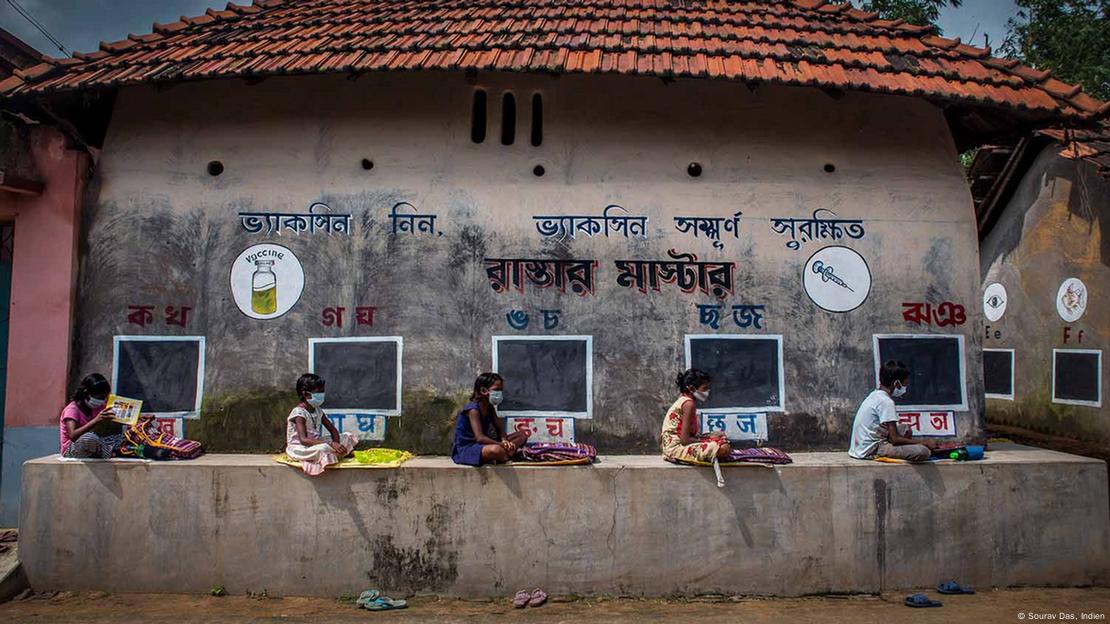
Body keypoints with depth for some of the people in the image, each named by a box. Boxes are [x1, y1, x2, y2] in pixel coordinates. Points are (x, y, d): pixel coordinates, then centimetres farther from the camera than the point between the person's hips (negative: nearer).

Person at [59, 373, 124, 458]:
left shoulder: (97, 407, 6)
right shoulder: (72, 409, -16)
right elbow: (73, 436, -32)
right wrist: (96, 420, -39)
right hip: (71, 451, -7)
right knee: (89, 438, -39)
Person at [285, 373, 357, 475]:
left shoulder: (318, 411, 7)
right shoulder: (298, 413, -18)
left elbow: (333, 430, 7)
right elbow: (303, 440, -29)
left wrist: (336, 443, -17)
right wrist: (330, 443, -36)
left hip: (315, 445, 8)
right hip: (299, 449, -8)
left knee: (347, 437, 1)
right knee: (323, 448, -38)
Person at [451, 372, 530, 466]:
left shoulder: (490, 408, 10)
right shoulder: (473, 409, -18)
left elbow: (499, 429, 8)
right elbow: (480, 438, -28)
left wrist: (504, 441, -15)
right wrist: (503, 445, -30)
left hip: (482, 445, 11)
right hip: (465, 449, -11)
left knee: (522, 435, 4)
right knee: (496, 449, -45)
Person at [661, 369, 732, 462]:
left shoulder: (683, 400, 13)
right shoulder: (689, 403, -16)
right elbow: (685, 440, -22)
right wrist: (705, 440, -9)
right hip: (677, 447, -10)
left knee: (722, 440, 21)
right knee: (724, 449, -24)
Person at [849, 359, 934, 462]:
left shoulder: (875, 395, 12)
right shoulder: (886, 402, -16)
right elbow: (895, 439, -18)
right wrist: (922, 442, -5)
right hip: (872, 451, -10)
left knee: (905, 430, 25)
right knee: (924, 451, -22)